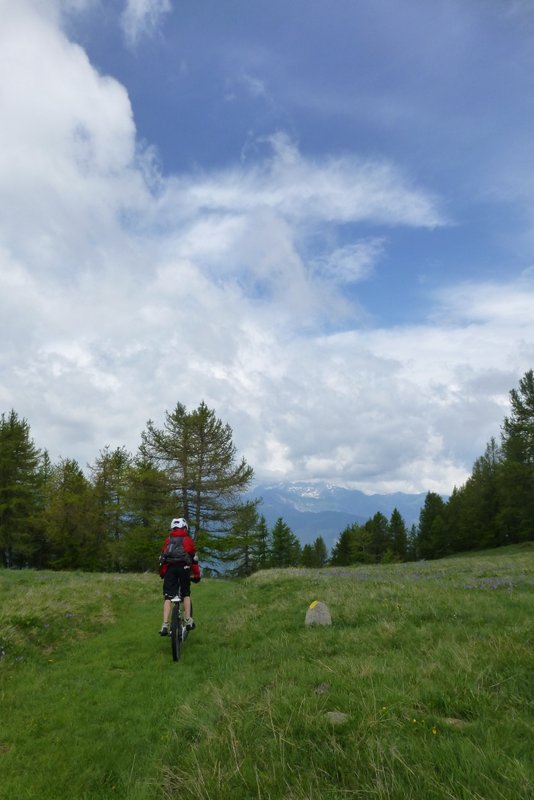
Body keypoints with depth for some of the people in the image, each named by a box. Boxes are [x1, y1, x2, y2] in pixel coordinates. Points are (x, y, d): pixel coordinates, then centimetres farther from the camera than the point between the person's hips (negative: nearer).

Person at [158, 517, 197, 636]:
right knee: (186, 594, 17)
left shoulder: (168, 540, 23)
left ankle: (165, 625, -7)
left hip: (169, 568, 1)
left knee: (168, 597, 3)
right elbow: (194, 559, 14)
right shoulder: (188, 540, 16)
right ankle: (188, 621, 10)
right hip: (183, 568, -1)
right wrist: (197, 575, 20)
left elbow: (162, 557, 22)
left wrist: (162, 573, 30)